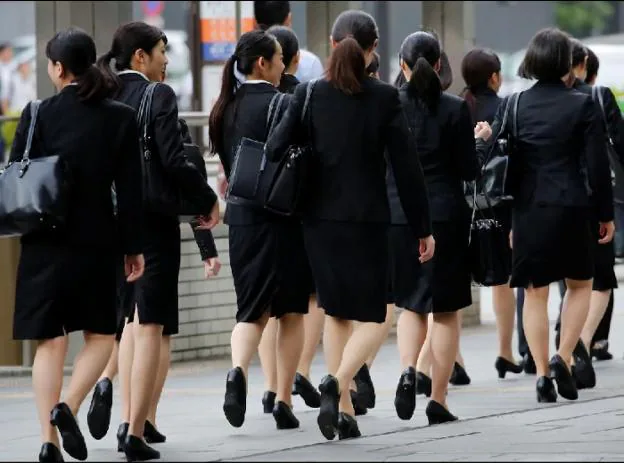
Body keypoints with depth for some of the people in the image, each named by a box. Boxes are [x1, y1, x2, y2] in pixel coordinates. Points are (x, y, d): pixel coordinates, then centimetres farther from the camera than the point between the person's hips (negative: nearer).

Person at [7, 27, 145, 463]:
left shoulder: (38, 114, -5)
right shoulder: (119, 117, -4)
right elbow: (130, 189, -4)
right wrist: (134, 246, 3)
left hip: (45, 242, 1)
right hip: (96, 242, -1)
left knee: (50, 340, 6)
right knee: (101, 334, 14)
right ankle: (68, 407, -9)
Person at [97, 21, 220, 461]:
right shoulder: (159, 96, -12)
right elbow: (174, 162, -18)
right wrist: (208, 201, -5)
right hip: (153, 218, -6)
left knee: (132, 316, 20)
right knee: (151, 324, -1)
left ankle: (129, 420, 16)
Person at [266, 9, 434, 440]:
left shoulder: (310, 94, -2)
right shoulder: (384, 97, -7)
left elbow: (275, 149, -7)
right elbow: (407, 165, -7)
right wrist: (423, 227, 0)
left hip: (320, 218, 3)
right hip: (368, 219, -3)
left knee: (336, 312, 16)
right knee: (371, 316, 6)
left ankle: (344, 408, 12)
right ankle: (337, 383, -20)